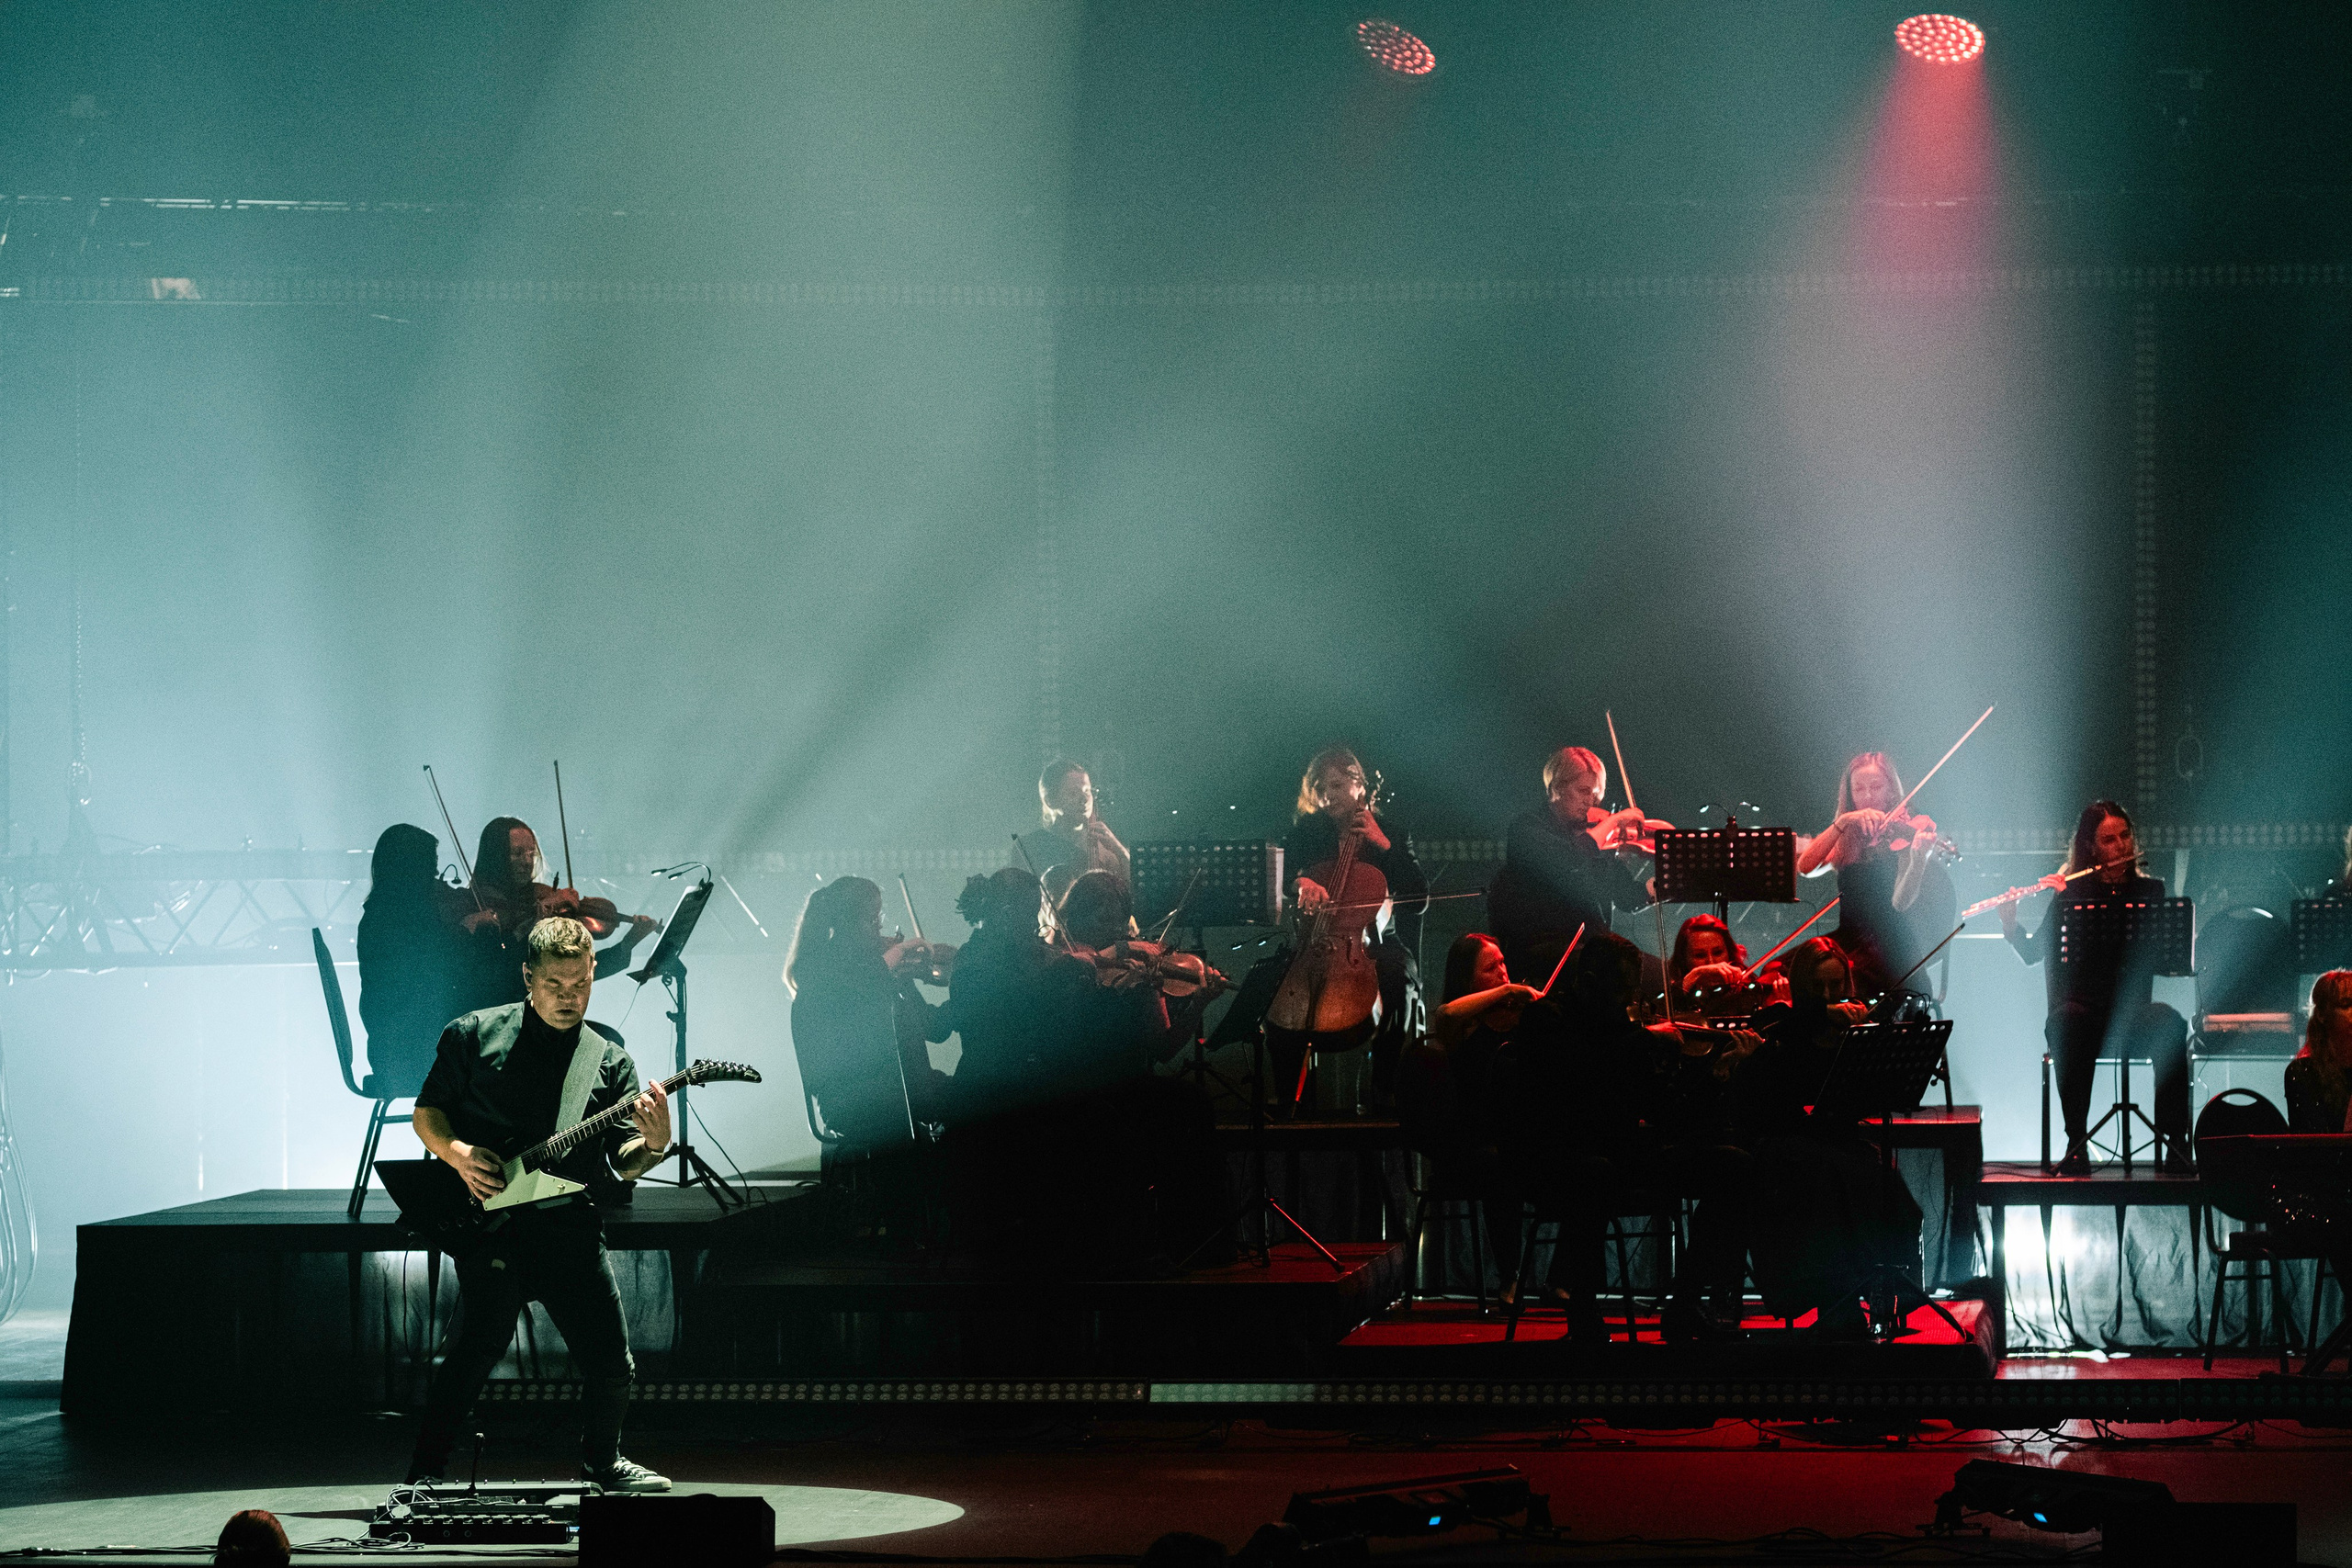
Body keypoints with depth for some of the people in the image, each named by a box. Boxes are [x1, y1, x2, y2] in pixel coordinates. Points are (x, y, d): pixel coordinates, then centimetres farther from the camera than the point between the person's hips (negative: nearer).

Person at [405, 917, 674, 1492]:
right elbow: (426, 1113, 10)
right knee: (482, 1342, -16)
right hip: (489, 1222, -3)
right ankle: (427, 1471, -4)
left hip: (570, 1223, 3)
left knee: (610, 1362, 5)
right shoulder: (474, 1035, 5)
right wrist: (456, 1152, -9)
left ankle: (601, 1461, 30)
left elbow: (623, 1161, 5)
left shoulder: (609, 1061, 11)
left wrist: (653, 1146, -17)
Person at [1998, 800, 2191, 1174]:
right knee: (2066, 1023, -38)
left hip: (2131, 1010, 1)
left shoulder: (2149, 890, 11)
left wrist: (2072, 899, -17)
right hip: (2081, 1006, -1)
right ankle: (2076, 1144, -35)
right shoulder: (2071, 893, 10)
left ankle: (2175, 1142, -31)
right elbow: (2033, 953, 7)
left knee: (2170, 1024, -34)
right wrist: (2011, 925, -15)